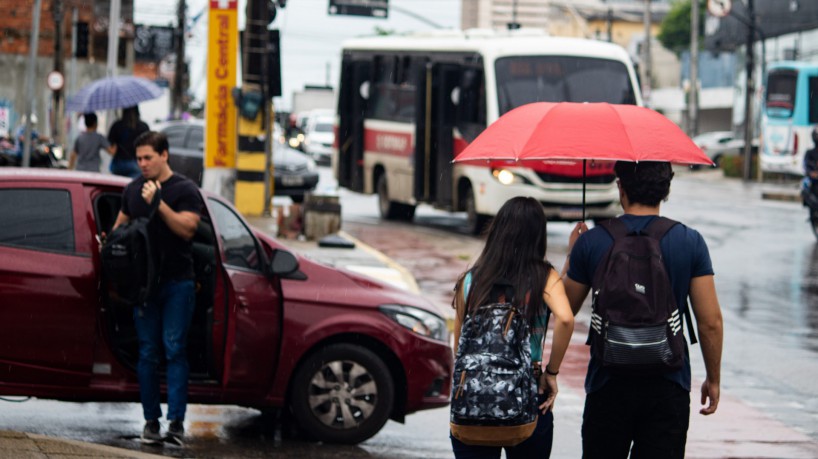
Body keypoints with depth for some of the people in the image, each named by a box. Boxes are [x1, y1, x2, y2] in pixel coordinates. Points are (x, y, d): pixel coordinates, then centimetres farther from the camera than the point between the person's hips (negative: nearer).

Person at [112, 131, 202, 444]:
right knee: (147, 351, 2)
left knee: (174, 348, -8)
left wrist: (158, 203, -21)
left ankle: (176, 419, -9)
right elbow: (120, 225, 23)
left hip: (177, 281, -4)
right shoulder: (133, 190, 14)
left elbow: (187, 228, -14)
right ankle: (151, 419, 6)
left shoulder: (185, 190, -2)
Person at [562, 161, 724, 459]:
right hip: (669, 387, 0)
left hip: (608, 383, 0)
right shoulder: (690, 242, -5)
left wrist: (571, 254, 23)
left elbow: (566, 309, 8)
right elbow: (711, 322, -4)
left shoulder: (591, 242, -5)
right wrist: (713, 379, 8)